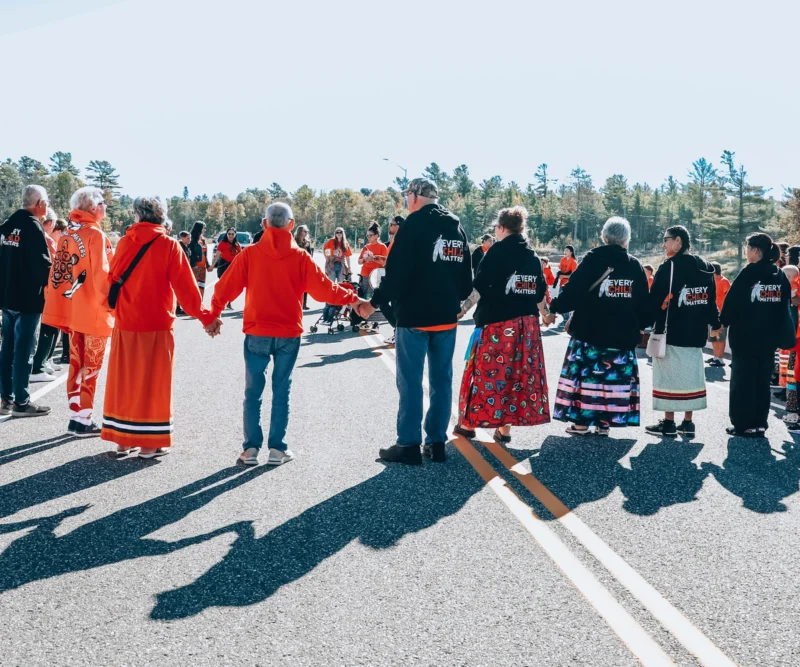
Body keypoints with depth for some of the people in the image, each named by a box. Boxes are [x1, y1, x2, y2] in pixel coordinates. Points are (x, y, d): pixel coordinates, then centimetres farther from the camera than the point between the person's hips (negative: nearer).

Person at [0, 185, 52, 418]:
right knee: (23, 349, -2)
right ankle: (21, 403, 2)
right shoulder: (33, 227, -16)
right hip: (27, 298, -8)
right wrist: (44, 283, -1)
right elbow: (43, 265, -19)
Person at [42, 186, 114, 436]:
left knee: (76, 363, 13)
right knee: (91, 366, 0)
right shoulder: (95, 234, -13)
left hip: (73, 309, 7)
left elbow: (59, 272, 10)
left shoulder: (68, 235, 9)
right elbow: (101, 273, -18)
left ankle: (75, 415, 17)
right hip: (94, 311, -7)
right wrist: (112, 302, -8)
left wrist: (62, 307, 15)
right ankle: (83, 420, 3)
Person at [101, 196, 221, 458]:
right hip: (157, 325, -3)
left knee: (124, 381, 11)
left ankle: (122, 440, 17)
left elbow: (113, 280, 8)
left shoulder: (124, 242, 1)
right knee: (152, 383, 4)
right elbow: (185, 286, -12)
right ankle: (149, 443, 7)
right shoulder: (168, 245, -8)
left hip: (125, 324, 3)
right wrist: (205, 317, -9)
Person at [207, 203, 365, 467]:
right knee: (281, 391, 8)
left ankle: (251, 448, 6)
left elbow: (225, 288, -1)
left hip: (257, 334, 0)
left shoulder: (249, 254, -4)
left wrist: (214, 315, 15)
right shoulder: (300, 257, -5)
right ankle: (277, 449, 8)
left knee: (253, 392, 8)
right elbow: (324, 289, -6)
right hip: (288, 335, 0)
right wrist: (352, 298, 9)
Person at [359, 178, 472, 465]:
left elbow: (397, 270, -15)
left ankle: (409, 445, 0)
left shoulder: (415, 223, -10)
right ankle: (437, 442, 14)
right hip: (446, 317, 6)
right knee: (441, 380, 10)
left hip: (414, 315, -6)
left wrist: (374, 303, -6)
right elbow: (466, 274, 15)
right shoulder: (457, 226, 11)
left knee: (410, 382, -1)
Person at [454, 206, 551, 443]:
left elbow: (479, 287, -13)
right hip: (527, 324, 5)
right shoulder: (532, 256, 8)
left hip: (496, 322, -5)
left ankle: (469, 423, 14)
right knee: (519, 373, 8)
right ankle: (504, 428, 11)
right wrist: (544, 313, 32)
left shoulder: (497, 251, -8)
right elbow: (539, 293, 14)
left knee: (488, 371, 4)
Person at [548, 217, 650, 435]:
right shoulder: (635, 265, 6)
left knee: (586, 374, 3)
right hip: (623, 334, 3)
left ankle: (581, 421, 4)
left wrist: (554, 309, 0)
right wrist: (642, 325, 22)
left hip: (590, 331, -3)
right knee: (614, 377, 7)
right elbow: (644, 303, 9)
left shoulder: (593, 259, -6)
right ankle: (604, 422, 9)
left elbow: (573, 290, -11)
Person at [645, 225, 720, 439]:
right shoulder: (706, 267, 9)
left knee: (669, 375, 1)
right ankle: (688, 423, 15)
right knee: (691, 374, 12)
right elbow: (711, 299, 15)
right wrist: (714, 324, 25)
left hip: (671, 331, -7)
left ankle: (668, 423, 5)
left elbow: (656, 299, -15)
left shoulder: (670, 266, -13)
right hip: (696, 332, 7)